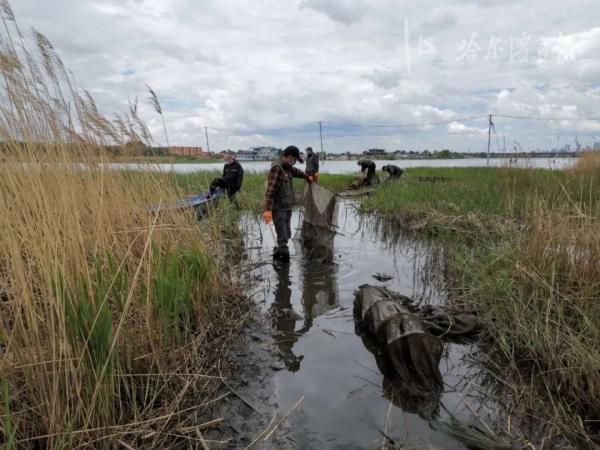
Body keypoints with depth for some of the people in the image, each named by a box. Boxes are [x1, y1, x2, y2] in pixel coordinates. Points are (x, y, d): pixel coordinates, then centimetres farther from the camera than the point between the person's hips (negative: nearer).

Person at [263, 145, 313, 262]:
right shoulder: (277, 169, -17)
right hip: (278, 208, -9)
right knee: (283, 237, -11)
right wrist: (268, 209, -33)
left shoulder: (288, 168, 12)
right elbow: (270, 190, -26)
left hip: (287, 207, 9)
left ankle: (278, 254, 29)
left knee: (286, 234, 15)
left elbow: (296, 172, 37)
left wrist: (307, 177, 53)